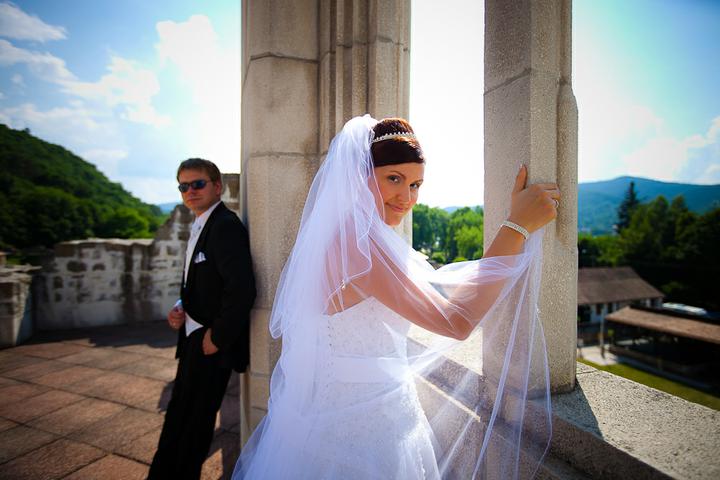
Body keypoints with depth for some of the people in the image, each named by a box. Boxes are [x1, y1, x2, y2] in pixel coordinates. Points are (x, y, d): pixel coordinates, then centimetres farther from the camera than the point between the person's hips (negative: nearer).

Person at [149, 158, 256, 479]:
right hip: (194, 338, 9)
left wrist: (217, 336, -19)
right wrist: (181, 308, 1)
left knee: (195, 420, 11)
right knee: (177, 414, 23)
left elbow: (242, 290, -29)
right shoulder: (199, 227, 10)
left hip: (212, 343, -9)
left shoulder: (225, 226, -20)